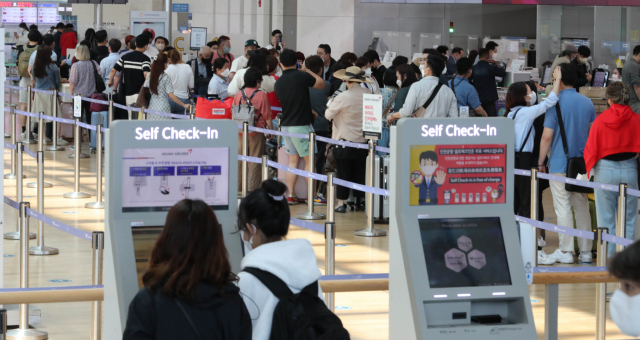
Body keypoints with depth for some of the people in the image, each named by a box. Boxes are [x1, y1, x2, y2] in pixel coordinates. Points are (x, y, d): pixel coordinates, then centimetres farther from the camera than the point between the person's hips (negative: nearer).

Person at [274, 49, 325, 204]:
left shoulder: (278, 82, 6)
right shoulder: (302, 76, -12)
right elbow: (321, 84, 3)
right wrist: (307, 71, 15)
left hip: (286, 125, 6)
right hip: (302, 124, -6)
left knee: (293, 160, 12)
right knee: (310, 160, 0)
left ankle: (290, 195, 9)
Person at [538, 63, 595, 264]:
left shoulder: (556, 103, -11)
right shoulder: (587, 103, 6)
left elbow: (547, 136, -13)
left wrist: (540, 161, -3)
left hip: (560, 164, -5)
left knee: (563, 208, -1)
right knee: (582, 207, 10)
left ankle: (565, 251, 1)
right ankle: (585, 251, 11)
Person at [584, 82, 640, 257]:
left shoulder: (600, 120, -5)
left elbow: (591, 149, 0)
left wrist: (590, 169, 13)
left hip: (605, 170, -1)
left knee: (606, 218, 6)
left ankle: (608, 257, 7)